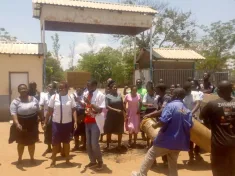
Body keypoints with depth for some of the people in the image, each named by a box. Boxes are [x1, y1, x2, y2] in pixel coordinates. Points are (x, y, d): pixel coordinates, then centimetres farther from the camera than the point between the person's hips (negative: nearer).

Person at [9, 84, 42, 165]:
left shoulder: (34, 99, 1)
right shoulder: (15, 102, -11)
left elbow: (38, 111, 9)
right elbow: (13, 114, -20)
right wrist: (17, 123, -35)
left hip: (32, 125, 2)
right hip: (21, 125, -2)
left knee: (32, 142, 14)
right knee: (21, 143, 13)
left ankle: (32, 158, 32)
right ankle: (19, 158, 34)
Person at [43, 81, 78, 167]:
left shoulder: (70, 98, -2)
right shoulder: (54, 97, -3)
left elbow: (74, 110, -3)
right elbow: (49, 111, -1)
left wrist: (75, 122, -13)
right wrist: (45, 123, -1)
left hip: (67, 123, 1)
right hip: (56, 123, -1)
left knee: (66, 141, 13)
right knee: (55, 142, 6)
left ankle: (67, 159, 26)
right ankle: (53, 160, 20)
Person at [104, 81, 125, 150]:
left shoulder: (119, 95, 6)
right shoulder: (108, 96, -5)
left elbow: (122, 105, 9)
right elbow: (107, 106, -14)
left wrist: (124, 113, 5)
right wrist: (116, 110, -22)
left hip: (119, 116, 3)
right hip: (111, 116, -3)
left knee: (120, 131, 9)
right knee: (109, 131, 7)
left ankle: (119, 145, 25)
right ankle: (108, 145, 22)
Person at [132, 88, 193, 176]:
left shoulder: (171, 105, -13)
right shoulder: (187, 111, 9)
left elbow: (163, 121, -22)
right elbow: (189, 126, 10)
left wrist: (155, 125, -4)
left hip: (167, 139, -6)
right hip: (178, 142, 6)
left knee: (151, 154, 11)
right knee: (173, 163, 18)